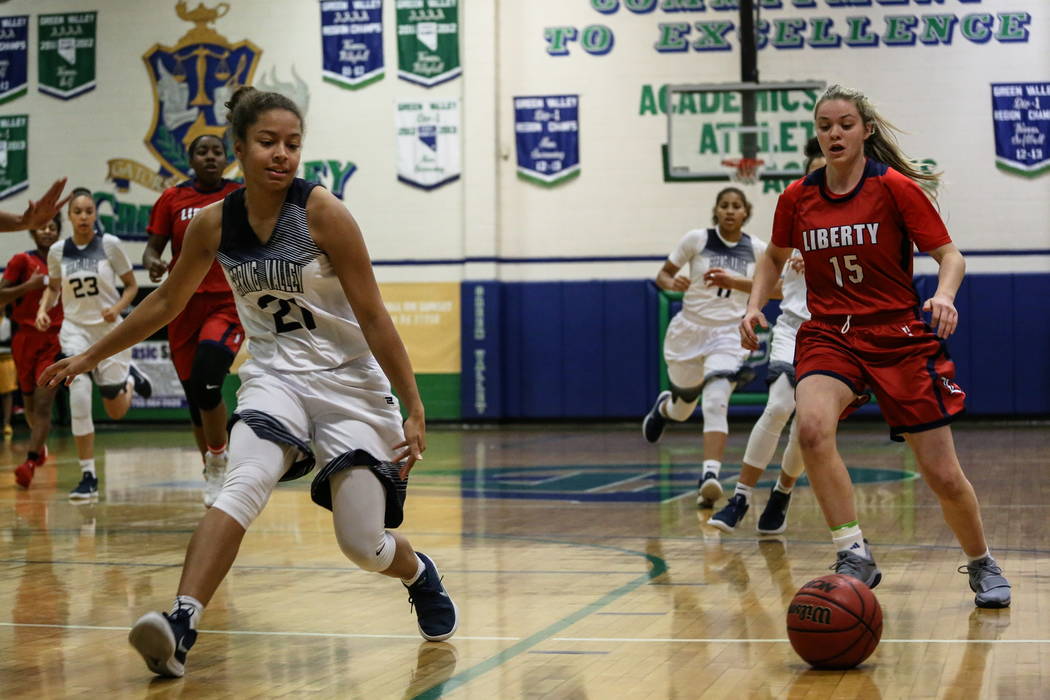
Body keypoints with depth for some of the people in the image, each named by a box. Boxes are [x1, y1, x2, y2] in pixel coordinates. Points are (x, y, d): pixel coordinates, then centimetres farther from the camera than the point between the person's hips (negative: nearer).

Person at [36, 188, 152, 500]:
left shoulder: (109, 244, -8)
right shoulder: (57, 251, -1)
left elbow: (132, 285, 1)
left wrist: (118, 307, -17)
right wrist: (43, 308, -3)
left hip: (109, 329, -1)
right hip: (75, 329, 1)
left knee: (116, 412, 6)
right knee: (79, 397, -22)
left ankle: (130, 379, 44)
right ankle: (88, 477, -13)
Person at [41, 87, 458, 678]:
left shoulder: (323, 212, -16)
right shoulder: (214, 224, -3)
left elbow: (373, 317, -14)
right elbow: (166, 302, 13)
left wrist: (415, 409, -15)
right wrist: (90, 357, 19)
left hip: (348, 383, -2)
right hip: (274, 377, 2)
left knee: (363, 546, -3)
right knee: (244, 485, -28)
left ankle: (421, 574, 32)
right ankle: (181, 625, -39)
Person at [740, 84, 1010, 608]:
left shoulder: (896, 187, -7)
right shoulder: (797, 198, 3)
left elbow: (950, 255, -5)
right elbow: (775, 258, 21)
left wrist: (944, 295, -26)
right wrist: (755, 305, 5)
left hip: (899, 337, -2)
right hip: (828, 335, 2)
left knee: (943, 476, -1)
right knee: (812, 429, -31)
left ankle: (982, 565, 28)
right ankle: (854, 555, -20)